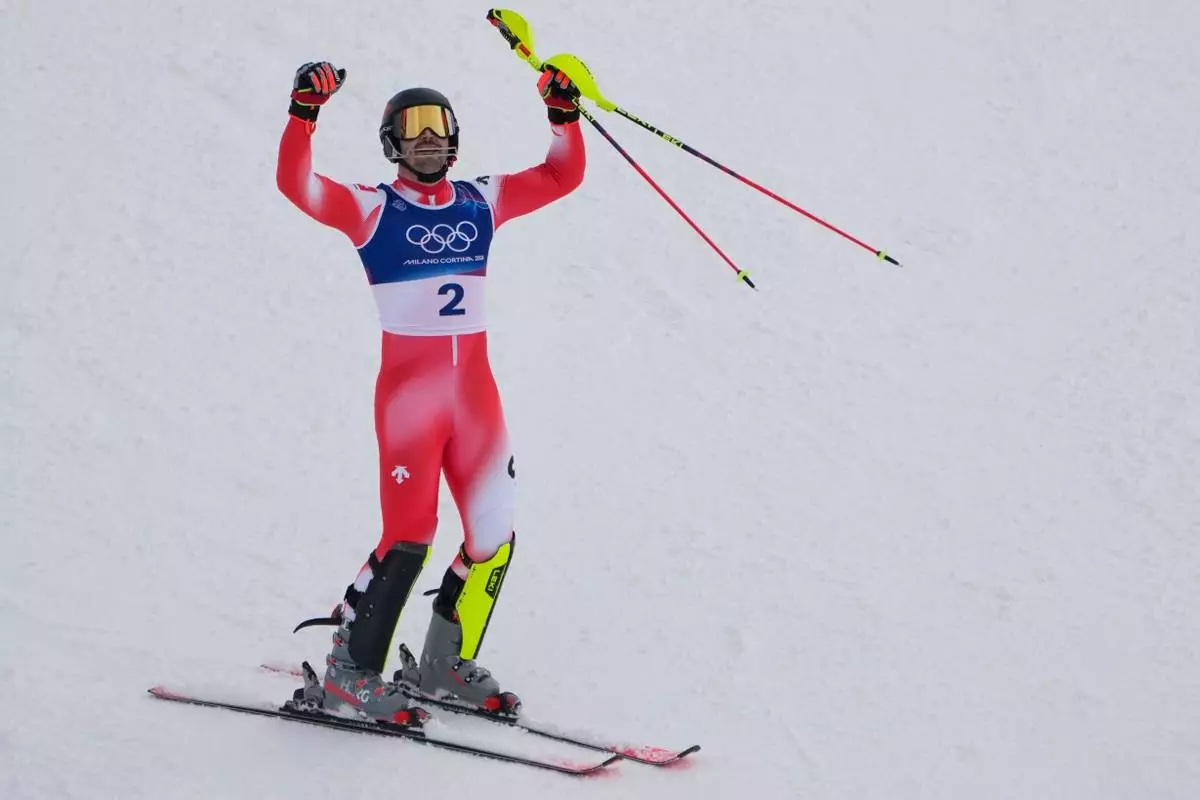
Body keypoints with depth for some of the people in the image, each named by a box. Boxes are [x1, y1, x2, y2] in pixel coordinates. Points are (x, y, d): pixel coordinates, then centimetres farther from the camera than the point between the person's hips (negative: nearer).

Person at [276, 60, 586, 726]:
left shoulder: (480, 202, 11)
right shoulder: (374, 209, -2)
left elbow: (562, 176, 17)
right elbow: (296, 185, -16)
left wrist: (563, 113, 4)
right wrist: (305, 112, -26)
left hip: (474, 390, 5)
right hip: (408, 390, -5)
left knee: (494, 534, 5)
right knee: (408, 537, -11)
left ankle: (446, 664, 23)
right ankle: (349, 671, 4)